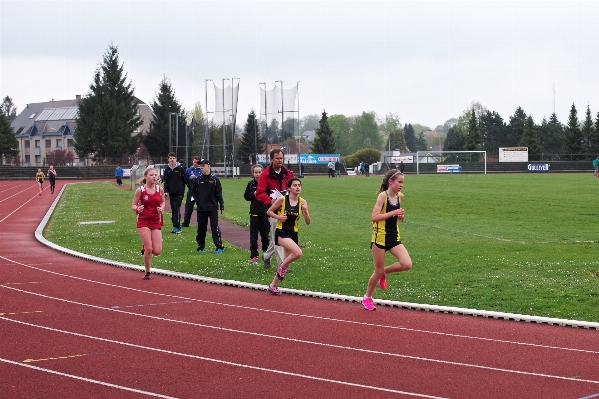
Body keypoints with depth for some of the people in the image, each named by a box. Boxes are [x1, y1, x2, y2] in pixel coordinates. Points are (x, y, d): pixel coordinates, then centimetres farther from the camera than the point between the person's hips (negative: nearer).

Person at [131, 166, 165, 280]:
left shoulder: (160, 189, 0)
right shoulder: (140, 190, -7)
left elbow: (163, 202, 15)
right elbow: (133, 205, -2)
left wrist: (161, 208, -8)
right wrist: (137, 209, -25)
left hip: (156, 222, 3)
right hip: (143, 221, -3)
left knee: (157, 251, -5)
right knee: (148, 249, -10)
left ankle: (145, 247, 30)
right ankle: (147, 273, 9)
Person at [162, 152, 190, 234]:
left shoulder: (180, 168, -5)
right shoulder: (167, 169, 7)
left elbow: (186, 179, -2)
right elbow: (165, 181, 12)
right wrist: (165, 191, 1)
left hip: (179, 192, -5)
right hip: (171, 193, 5)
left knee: (177, 209, -13)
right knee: (173, 210, 7)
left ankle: (177, 227, -11)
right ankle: (175, 226, 13)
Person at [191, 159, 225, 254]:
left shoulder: (215, 179, -1)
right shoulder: (197, 180, 4)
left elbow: (219, 193, 2)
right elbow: (193, 192, 13)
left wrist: (222, 206, 0)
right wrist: (197, 201, -1)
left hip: (213, 208, -3)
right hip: (201, 208, 3)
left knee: (215, 227, -7)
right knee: (201, 228, 8)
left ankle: (219, 247, -5)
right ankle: (201, 247, 18)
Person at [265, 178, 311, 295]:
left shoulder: (302, 202, 0)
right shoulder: (282, 199, -9)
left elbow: (308, 222, 0)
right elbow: (269, 211, 3)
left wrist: (305, 210, -17)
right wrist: (278, 217, -14)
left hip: (293, 234, 5)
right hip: (281, 232, -5)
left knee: (287, 262, 10)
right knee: (298, 253, -27)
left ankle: (273, 286, 26)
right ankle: (282, 266, 1)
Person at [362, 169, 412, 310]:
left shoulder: (400, 196, 5)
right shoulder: (382, 195, -14)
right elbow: (374, 217, -21)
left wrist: (401, 216, 2)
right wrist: (394, 213, -25)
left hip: (394, 237, 6)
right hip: (380, 237, -6)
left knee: (407, 264, -12)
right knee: (378, 271, 4)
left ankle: (385, 272, 16)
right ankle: (367, 298, 26)